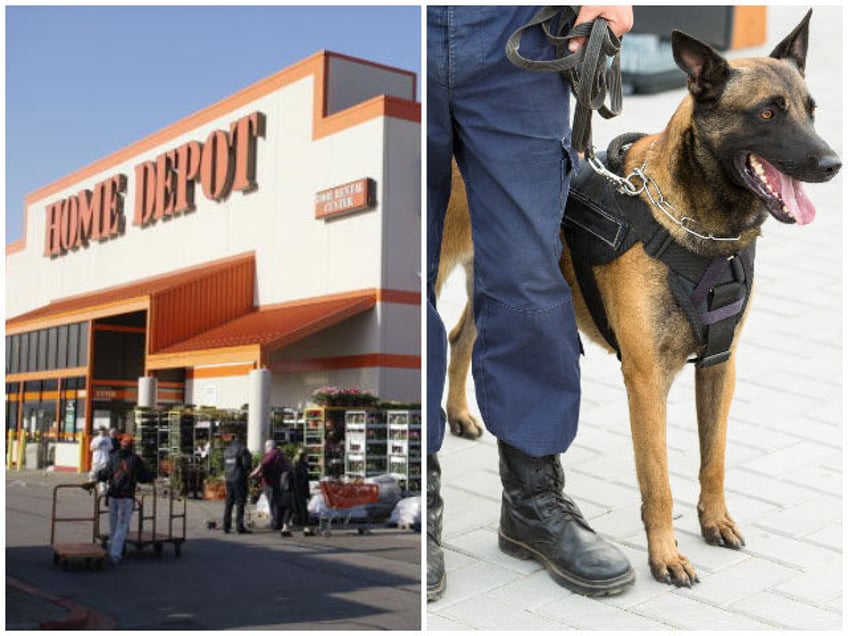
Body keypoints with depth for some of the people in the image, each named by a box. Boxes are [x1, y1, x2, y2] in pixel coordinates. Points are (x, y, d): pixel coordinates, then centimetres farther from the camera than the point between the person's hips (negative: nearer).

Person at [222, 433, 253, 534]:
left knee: (229, 502, 13)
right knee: (240, 502, -4)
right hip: (239, 479, -7)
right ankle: (240, 527, -6)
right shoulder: (242, 449, -10)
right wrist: (247, 471, 4)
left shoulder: (227, 450, 12)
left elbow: (225, 464, 15)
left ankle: (226, 526, 15)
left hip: (228, 479, 7)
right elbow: (246, 463, -15)